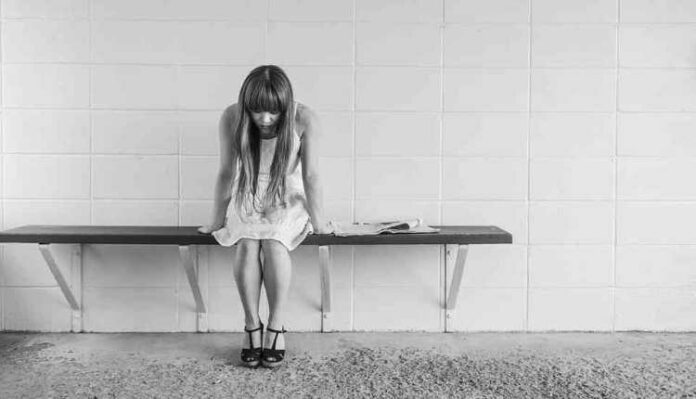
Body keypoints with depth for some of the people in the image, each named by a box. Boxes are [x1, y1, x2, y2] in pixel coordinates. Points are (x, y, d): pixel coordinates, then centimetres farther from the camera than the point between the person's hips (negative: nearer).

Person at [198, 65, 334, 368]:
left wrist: (318, 222, -12)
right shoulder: (231, 118, -18)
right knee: (247, 244, -29)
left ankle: (276, 326, -18)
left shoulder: (305, 120, -22)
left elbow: (311, 175, -17)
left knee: (273, 243, -30)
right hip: (247, 199, 1)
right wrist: (218, 220, -4)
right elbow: (227, 173, -11)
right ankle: (251, 325, -16)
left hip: (288, 201, -1)